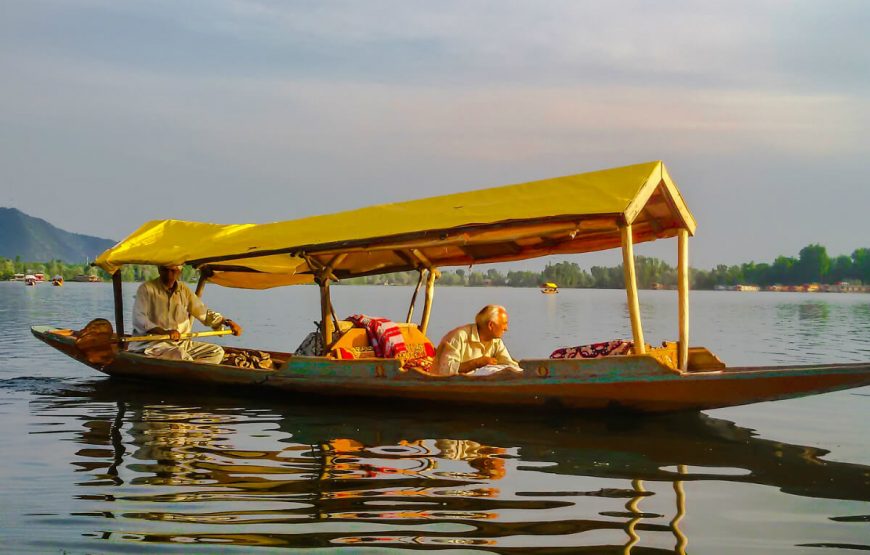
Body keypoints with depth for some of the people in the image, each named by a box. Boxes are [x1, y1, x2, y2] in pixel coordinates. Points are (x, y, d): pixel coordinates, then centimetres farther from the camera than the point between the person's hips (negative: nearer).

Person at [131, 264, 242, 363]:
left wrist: (227, 322, 8)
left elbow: (204, 313, 22)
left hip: (181, 343, 7)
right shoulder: (147, 289, -5)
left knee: (217, 352, -6)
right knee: (182, 357, -36)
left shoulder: (184, 290, 13)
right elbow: (139, 320, -16)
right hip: (152, 344, -7)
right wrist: (164, 332, -30)